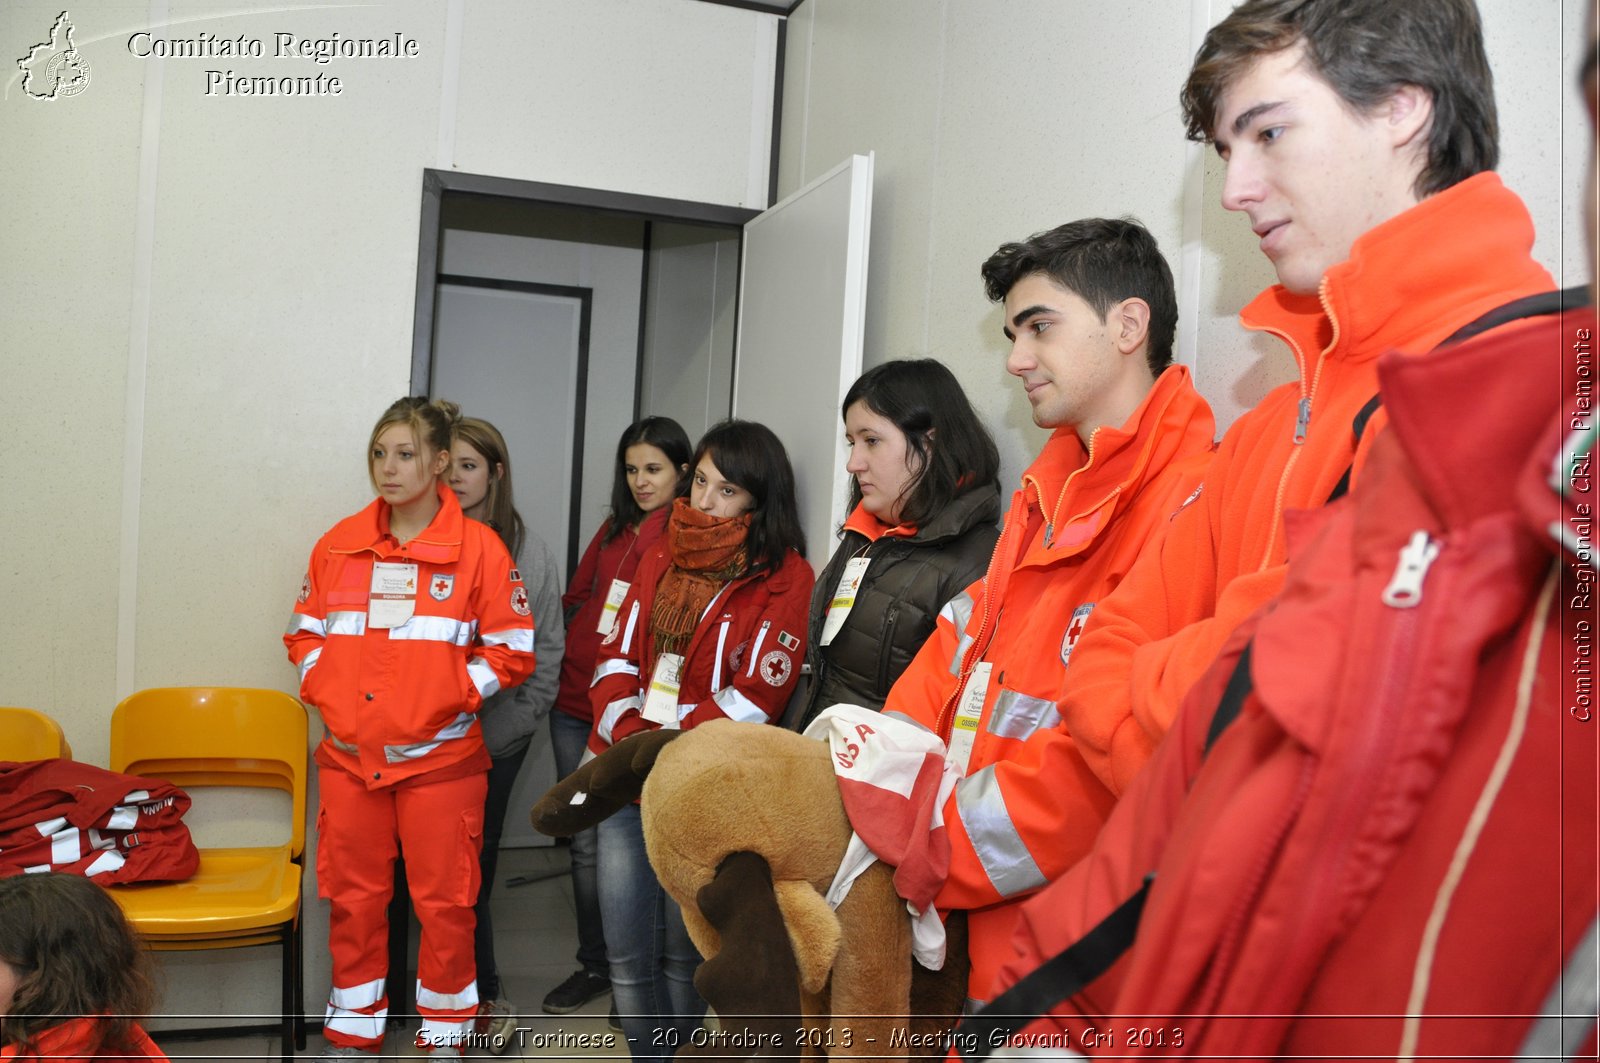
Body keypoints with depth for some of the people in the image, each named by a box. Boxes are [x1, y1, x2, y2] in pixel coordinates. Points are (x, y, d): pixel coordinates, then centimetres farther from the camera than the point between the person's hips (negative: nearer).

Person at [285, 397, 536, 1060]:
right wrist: (325, 693, 0)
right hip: (349, 753, 4)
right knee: (353, 896, 13)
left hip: (440, 757, -3)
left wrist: (444, 700, -12)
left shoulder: (480, 547, -5)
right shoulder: (340, 544, 6)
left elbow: (512, 653, -5)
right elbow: (304, 633, 15)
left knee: (444, 899, 5)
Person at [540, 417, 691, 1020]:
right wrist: (563, 666, 10)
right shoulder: (614, 530, 12)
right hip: (577, 707, 5)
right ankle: (594, 965, 29)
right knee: (586, 843, 12)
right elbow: (576, 599, 20)